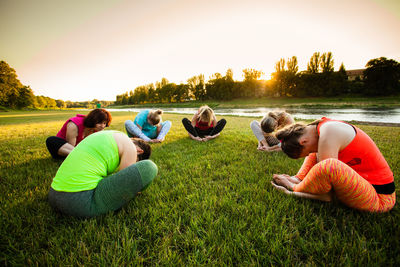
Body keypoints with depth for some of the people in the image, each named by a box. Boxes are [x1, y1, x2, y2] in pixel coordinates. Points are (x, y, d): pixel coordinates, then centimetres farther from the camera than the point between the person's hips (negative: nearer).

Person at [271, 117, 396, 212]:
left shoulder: (328, 135, -28)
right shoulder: (323, 126, -1)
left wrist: (294, 191, -13)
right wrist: (298, 180, 2)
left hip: (379, 198, -10)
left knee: (330, 166, -37)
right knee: (316, 154, 16)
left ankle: (295, 188, -10)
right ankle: (298, 180, -3)